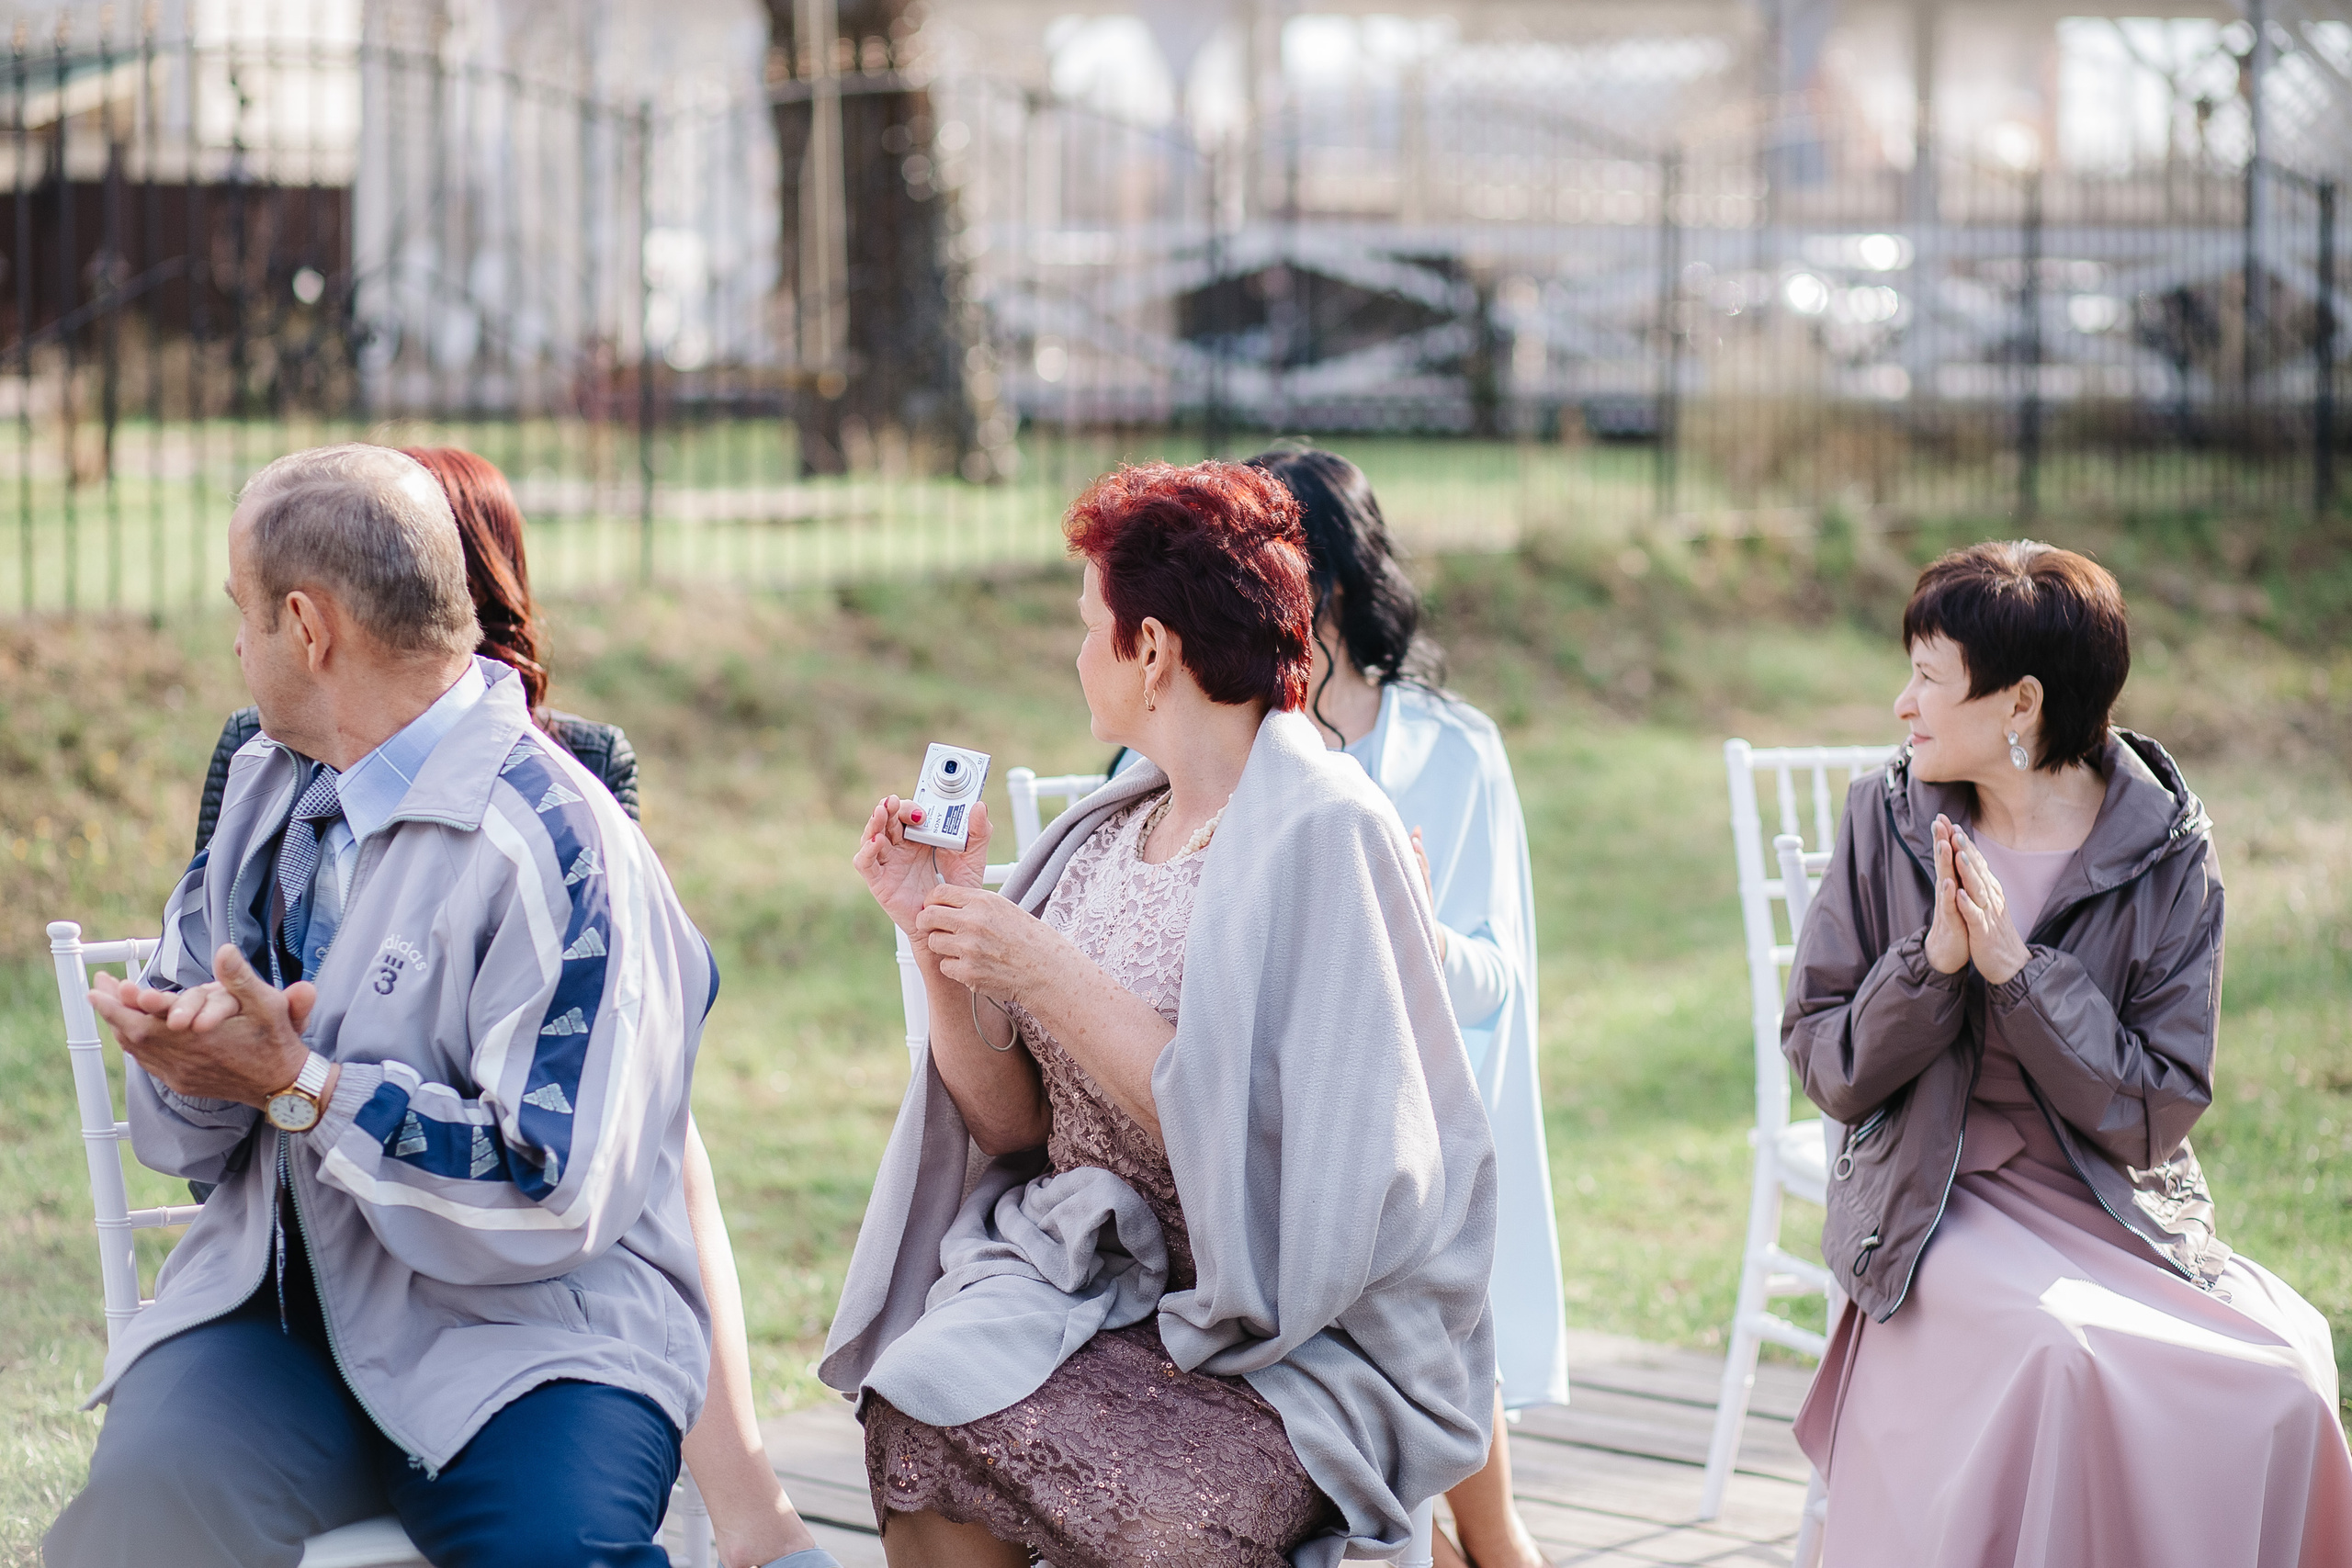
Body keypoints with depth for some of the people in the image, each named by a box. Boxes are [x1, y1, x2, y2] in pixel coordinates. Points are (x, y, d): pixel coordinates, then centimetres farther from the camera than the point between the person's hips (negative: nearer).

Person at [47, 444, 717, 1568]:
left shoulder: (552, 847, -12)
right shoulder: (267, 789, 13)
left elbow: (560, 1200, -16)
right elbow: (177, 1126, 17)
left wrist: (294, 1084, -17)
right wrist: (199, 1058, -8)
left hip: (520, 1323, -4)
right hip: (275, 1300, 5)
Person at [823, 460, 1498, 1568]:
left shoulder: (1324, 835, -10)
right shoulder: (1099, 839, 11)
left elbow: (1262, 1143, -19)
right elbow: (1014, 1126, 10)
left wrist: (1052, 979, -19)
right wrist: (937, 941, -2)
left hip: (1304, 1334, -5)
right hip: (1083, 1283, 6)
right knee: (917, 1418, -24)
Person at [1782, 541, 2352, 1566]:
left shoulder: (2168, 855, -3)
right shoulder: (1887, 820, 1)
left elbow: (2158, 1114, -8)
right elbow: (1823, 1067, 1)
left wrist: (2016, 971, -18)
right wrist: (1931, 963, -17)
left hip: (2113, 1208, 1)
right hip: (1941, 1213, -1)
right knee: (2062, 1350, -33)